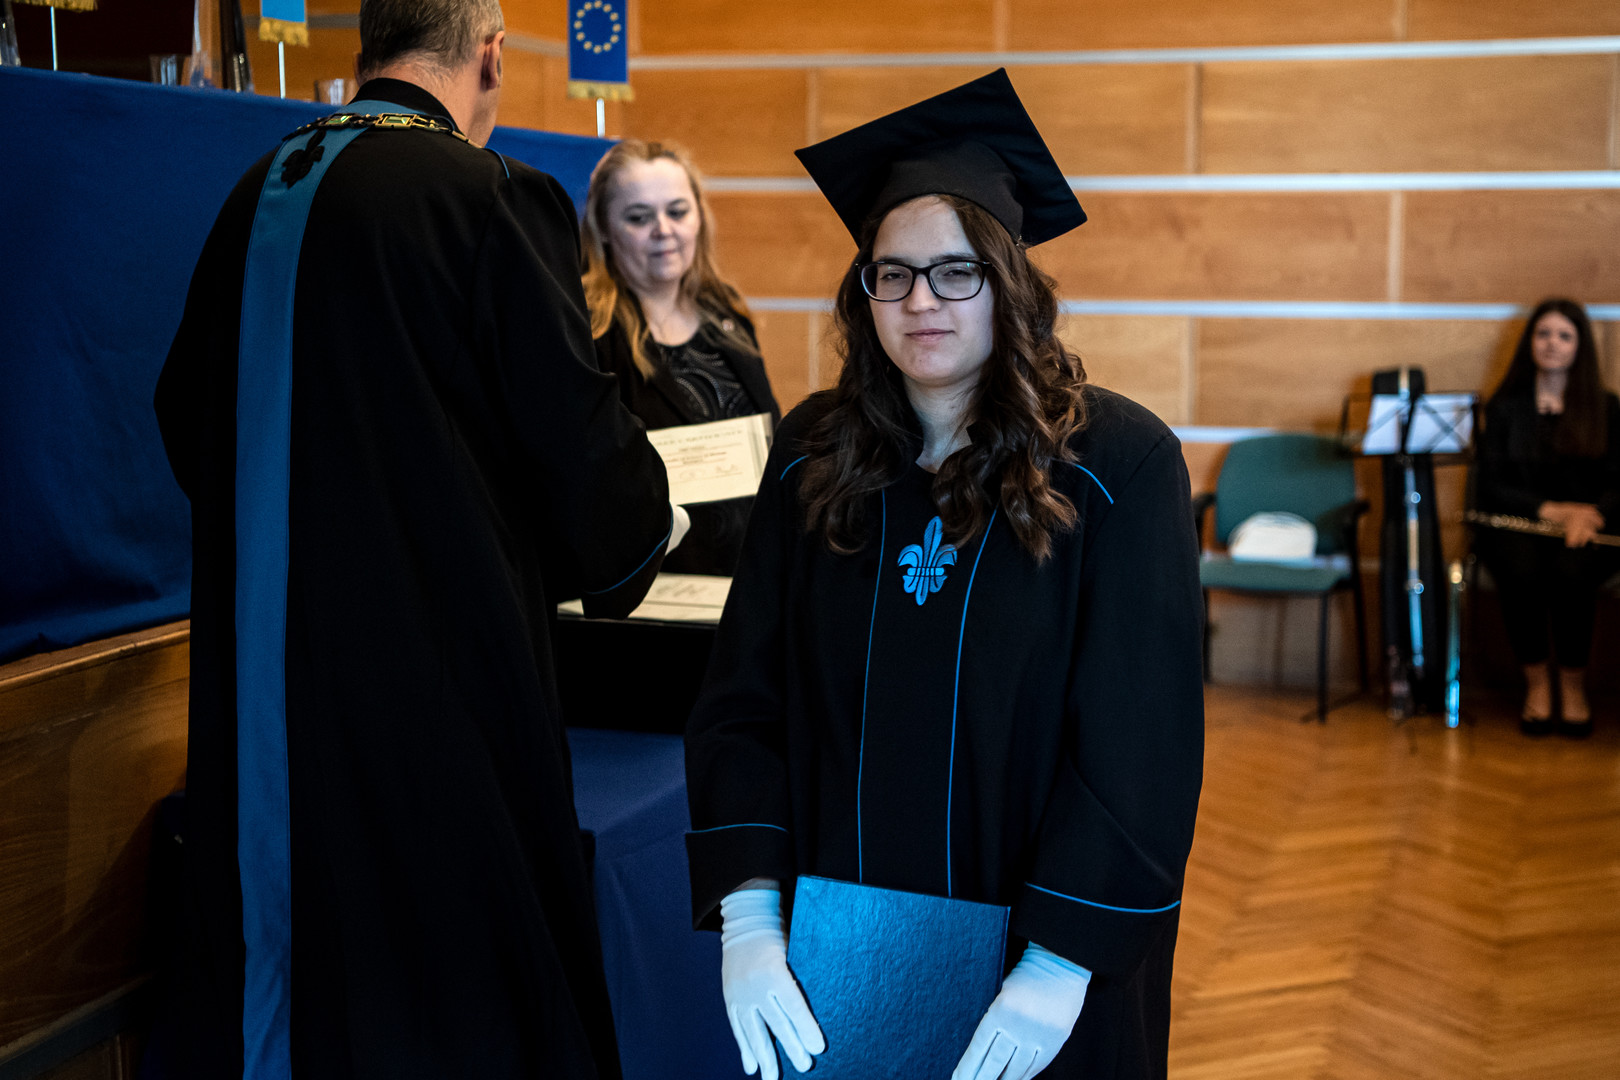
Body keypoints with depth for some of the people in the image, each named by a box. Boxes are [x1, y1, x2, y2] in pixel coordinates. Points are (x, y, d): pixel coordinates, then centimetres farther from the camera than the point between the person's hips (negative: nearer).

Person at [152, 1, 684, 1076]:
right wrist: (649, 522, 9)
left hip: (265, 652, 6)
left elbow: (191, 422, 15)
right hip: (439, 654, -6)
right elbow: (578, 436, -12)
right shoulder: (496, 200, -14)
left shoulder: (260, 194, 6)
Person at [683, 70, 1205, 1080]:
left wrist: (1062, 965, -20)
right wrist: (749, 919, -16)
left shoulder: (1118, 465, -13)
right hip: (840, 951, 3)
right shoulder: (815, 458, -2)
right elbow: (743, 701, -5)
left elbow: (1141, 741, -15)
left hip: (1044, 967, -2)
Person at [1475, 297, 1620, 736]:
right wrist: (1549, 509, -13)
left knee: (1571, 570, -36)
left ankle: (1573, 685, -15)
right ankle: (1536, 683, -16)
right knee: (1521, 569, -35)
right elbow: (1488, 486, 3)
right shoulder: (1505, 407, 11)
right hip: (1517, 521, 0)